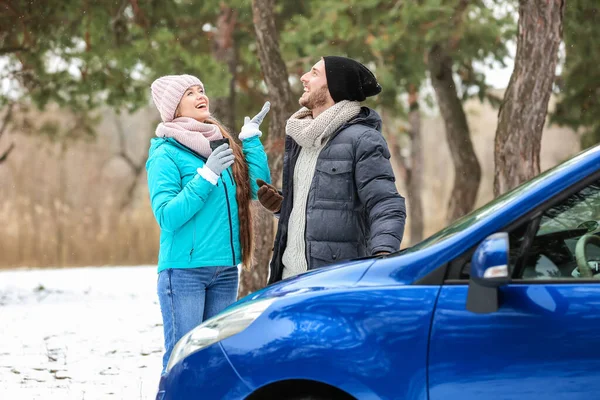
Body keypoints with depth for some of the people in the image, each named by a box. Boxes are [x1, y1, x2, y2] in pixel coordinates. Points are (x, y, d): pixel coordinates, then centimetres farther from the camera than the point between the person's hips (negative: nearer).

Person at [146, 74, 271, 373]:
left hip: (226, 270, 6)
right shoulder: (166, 155, -6)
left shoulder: (223, 145, 13)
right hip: (184, 269, -6)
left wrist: (251, 140, 2)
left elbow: (259, 188, 6)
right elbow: (166, 216, -15)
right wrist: (206, 176, -20)